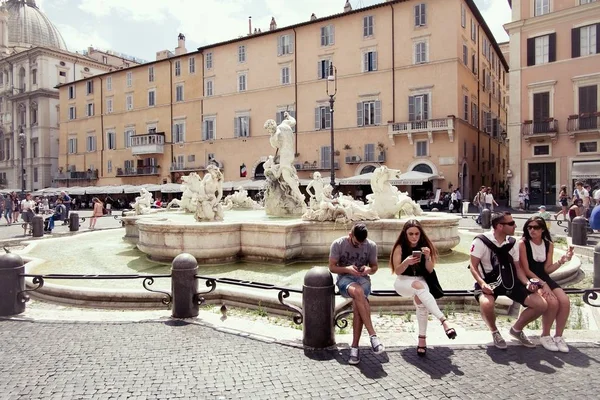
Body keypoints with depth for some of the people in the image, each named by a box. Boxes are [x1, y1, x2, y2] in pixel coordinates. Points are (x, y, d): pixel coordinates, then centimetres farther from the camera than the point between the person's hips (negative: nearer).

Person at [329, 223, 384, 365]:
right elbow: (332, 267, -1)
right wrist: (347, 269, -20)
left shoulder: (371, 246, 1)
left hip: (363, 278, 2)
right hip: (344, 278, -1)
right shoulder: (338, 244, -5)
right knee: (358, 291, -38)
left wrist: (368, 269, -12)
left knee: (357, 305, -31)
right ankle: (373, 335, -36)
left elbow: (374, 266, 12)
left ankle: (354, 347, -24)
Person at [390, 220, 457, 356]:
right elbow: (397, 271, -8)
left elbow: (430, 270, -1)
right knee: (419, 286, -37)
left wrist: (428, 257, -20)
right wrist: (406, 262, -27)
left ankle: (422, 339, -24)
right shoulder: (400, 247, -6)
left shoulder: (425, 245, 0)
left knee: (421, 301, -32)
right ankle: (444, 321, -42)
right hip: (403, 282, -2)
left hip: (421, 281, 2)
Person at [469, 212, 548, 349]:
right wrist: (482, 284, -28)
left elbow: (517, 267, 11)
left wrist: (527, 283, -7)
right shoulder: (481, 241, -13)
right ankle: (494, 332, -3)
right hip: (489, 282, -6)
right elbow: (473, 266, -12)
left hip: (510, 281, 6)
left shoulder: (512, 242, 5)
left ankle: (517, 329, 22)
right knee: (486, 304, -39)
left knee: (541, 305, -5)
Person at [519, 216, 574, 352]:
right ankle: (545, 335, -3)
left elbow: (547, 269, 3)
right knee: (552, 302, -26)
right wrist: (542, 284, -20)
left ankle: (558, 336, 2)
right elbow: (526, 270, -13)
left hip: (544, 278, 6)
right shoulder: (523, 244, -11)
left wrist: (562, 260, -11)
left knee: (565, 301, -17)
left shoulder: (549, 245, 5)